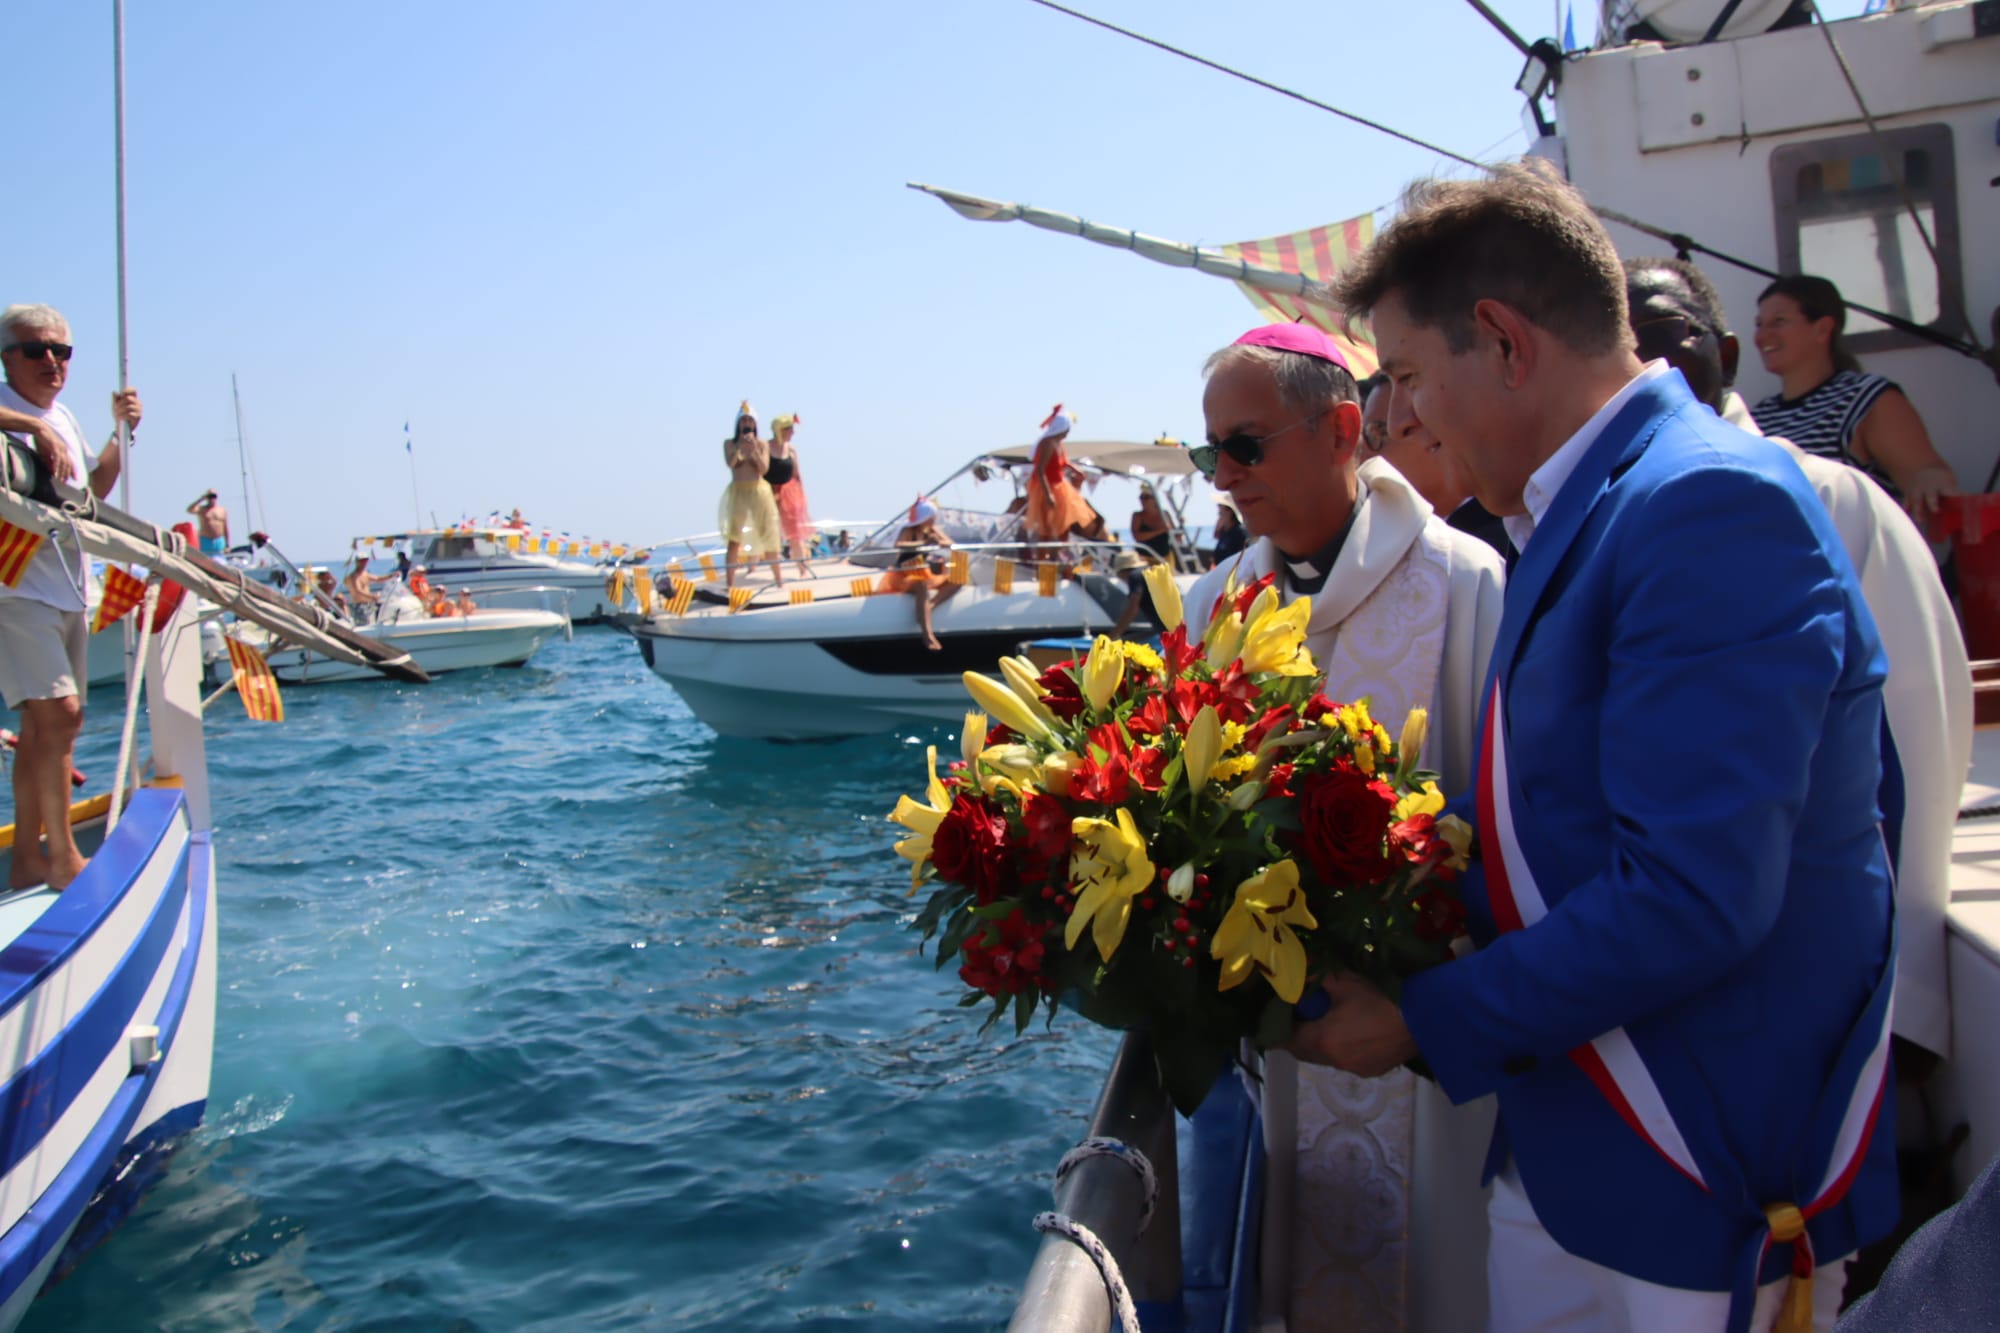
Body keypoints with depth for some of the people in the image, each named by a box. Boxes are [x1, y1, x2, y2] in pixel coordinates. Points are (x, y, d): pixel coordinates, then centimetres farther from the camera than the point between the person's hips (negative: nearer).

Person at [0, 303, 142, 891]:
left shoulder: (64, 417, 17)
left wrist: (121, 433, 17)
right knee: (58, 711, -18)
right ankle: (63, 857, -9)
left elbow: (94, 490, 28)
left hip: (67, 591, 9)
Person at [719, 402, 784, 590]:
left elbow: (764, 468, -6)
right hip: (738, 492, -1)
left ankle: (779, 579, 17)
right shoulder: (730, 444, 3)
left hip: (759, 490, 1)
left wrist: (754, 448, -18)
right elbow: (730, 463, -13)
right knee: (734, 539, -9)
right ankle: (729, 583, -10)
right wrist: (740, 445, -24)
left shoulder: (762, 444, 5)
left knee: (768, 536, 6)